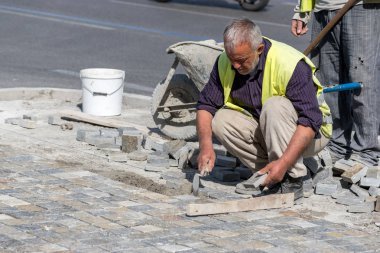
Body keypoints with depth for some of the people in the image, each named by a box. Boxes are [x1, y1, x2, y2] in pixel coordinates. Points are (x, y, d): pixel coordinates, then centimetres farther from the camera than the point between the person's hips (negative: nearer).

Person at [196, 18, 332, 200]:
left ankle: (292, 180, -27)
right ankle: (268, 174, -9)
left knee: (275, 106, -34)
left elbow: (310, 122, -32)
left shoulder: (291, 64, -29)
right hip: (265, 132, 6)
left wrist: (283, 163, -42)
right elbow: (206, 105, -6)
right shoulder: (225, 62, -11)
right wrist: (206, 145, -24)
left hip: (310, 134, -6)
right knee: (220, 120, -17)